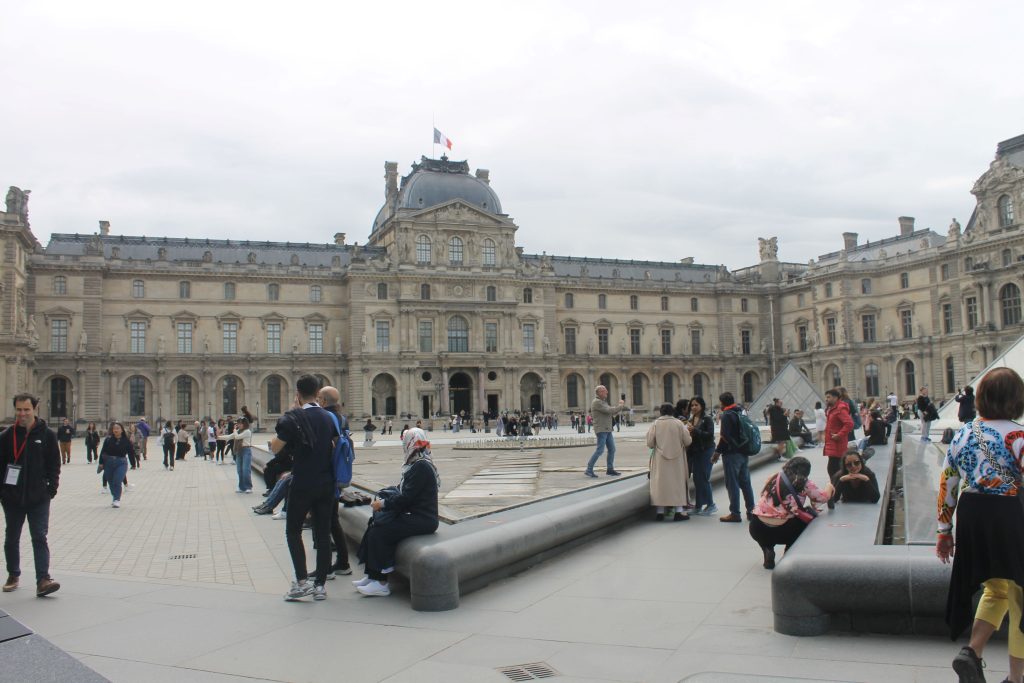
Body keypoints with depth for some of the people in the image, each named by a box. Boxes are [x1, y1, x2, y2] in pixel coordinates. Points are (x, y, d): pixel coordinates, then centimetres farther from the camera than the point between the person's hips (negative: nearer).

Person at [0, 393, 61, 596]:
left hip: (39, 498, -2)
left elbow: (54, 465, 3)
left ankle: (43, 580, -8)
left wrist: (52, 488, -4)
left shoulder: (47, 435, -1)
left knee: (40, 538, -5)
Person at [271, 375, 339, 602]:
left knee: (293, 531, 9)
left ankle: (302, 581, 1)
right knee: (323, 533, 8)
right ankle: (320, 585, 11)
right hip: (327, 484, 5)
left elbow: (275, 447, -8)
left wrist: (281, 430, 5)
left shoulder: (293, 418, -11)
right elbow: (337, 444, 13)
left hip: (303, 484, -5)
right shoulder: (328, 417, 7)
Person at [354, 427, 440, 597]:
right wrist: (384, 500, 2)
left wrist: (383, 504, -11)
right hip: (412, 514, 10)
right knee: (374, 524, 2)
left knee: (378, 532, -14)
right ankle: (372, 576, 6)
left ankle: (381, 584, -4)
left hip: (421, 520, -10)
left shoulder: (421, 467, -17)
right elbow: (403, 492, 16)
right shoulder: (416, 464, 14)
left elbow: (406, 497, -21)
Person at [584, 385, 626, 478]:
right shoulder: (597, 402, -14)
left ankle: (610, 469, 17)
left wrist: (621, 405, 9)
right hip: (601, 430, -10)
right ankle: (589, 470, -8)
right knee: (600, 450, -12)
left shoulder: (603, 402, 18)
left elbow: (613, 413, 20)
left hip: (607, 430, 10)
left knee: (612, 449, 9)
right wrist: (621, 405, -7)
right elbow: (610, 411, -20)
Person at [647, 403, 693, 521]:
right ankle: (679, 511, 6)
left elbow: (650, 443, -7)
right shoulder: (678, 423, -7)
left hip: (660, 459, 0)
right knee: (678, 482, 8)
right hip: (677, 459, 0)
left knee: (660, 482, 7)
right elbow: (688, 441, -5)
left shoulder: (655, 424, -7)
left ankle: (660, 512, 9)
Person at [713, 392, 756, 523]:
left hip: (731, 454, -8)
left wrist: (717, 452, -11)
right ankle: (751, 511, 18)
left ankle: (735, 513, -1)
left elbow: (725, 437, -19)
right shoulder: (741, 412, 12)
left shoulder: (727, 415, -14)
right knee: (745, 483, 13)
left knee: (732, 484, -3)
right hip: (743, 453, 8)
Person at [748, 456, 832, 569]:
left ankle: (768, 551, 11)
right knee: (811, 514, 23)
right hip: (781, 531, -3)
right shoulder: (804, 484, 2)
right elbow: (822, 497, 15)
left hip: (757, 528, 3)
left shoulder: (773, 479, 12)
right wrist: (829, 487, 38)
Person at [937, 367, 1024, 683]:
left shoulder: (963, 434, 3)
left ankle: (972, 652, 10)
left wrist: (944, 530, 15)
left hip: (970, 515, 5)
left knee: (996, 589, 24)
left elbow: (947, 485, 6)